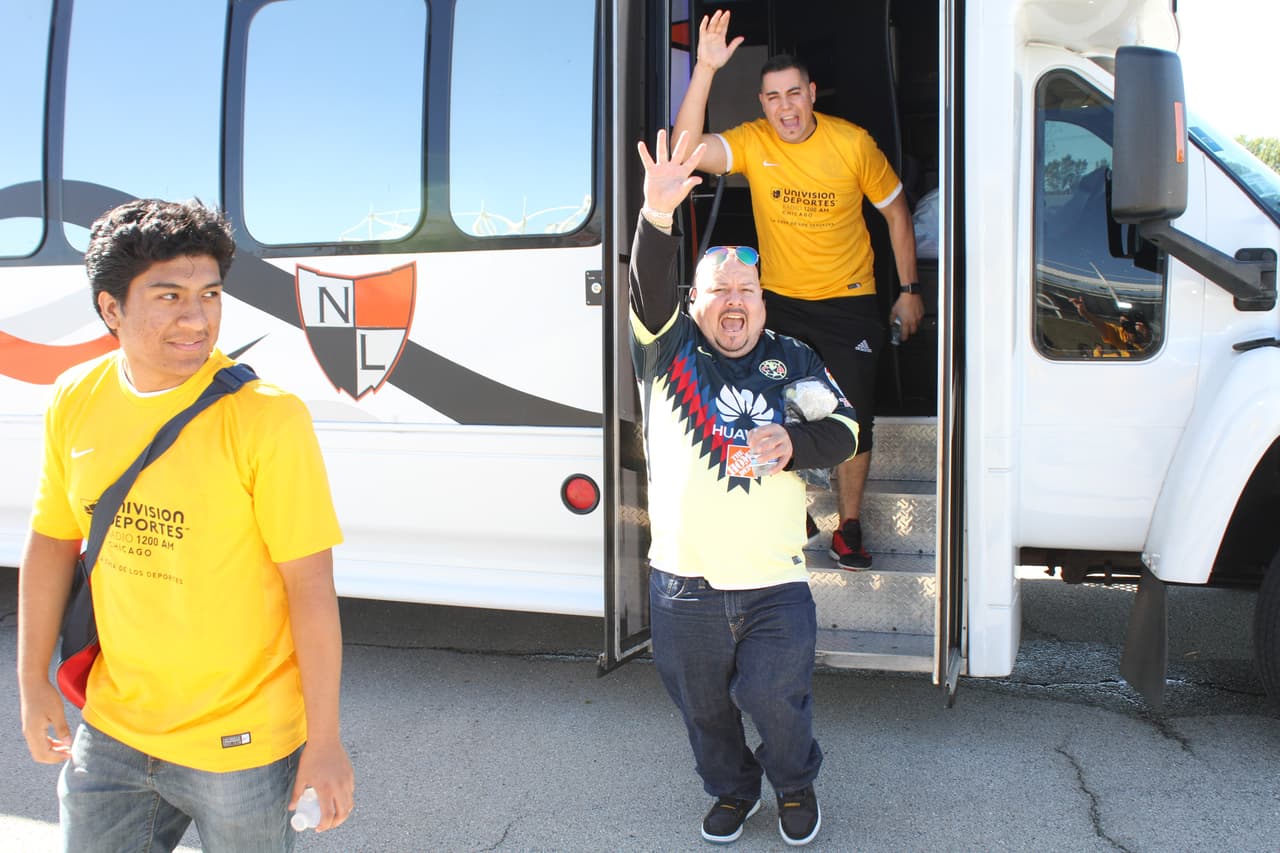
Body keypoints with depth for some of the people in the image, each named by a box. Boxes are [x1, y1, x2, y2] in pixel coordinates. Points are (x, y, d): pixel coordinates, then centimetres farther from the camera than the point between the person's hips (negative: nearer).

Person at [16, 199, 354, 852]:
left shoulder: (266, 416, -19)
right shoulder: (76, 401, -3)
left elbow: (311, 586, -17)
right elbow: (51, 542, 9)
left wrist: (324, 740, -14)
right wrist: (33, 681, 11)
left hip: (242, 746, -5)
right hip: (111, 732, 5)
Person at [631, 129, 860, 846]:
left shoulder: (795, 360, 7)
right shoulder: (669, 350, 2)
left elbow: (845, 432, 4)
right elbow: (650, 289, -17)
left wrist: (792, 444, -18)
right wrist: (658, 216, -35)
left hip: (774, 581, 0)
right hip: (684, 580, 1)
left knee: (779, 700, 5)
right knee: (704, 707, 16)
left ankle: (796, 786, 36)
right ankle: (732, 790, 42)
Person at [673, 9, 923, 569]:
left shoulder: (852, 143, -11)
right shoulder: (752, 143, -10)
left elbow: (896, 212, 1)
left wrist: (909, 290, 2)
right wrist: (705, 68, -36)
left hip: (847, 302, -1)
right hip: (779, 300, 2)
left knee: (854, 419, 0)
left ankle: (848, 526, 19)